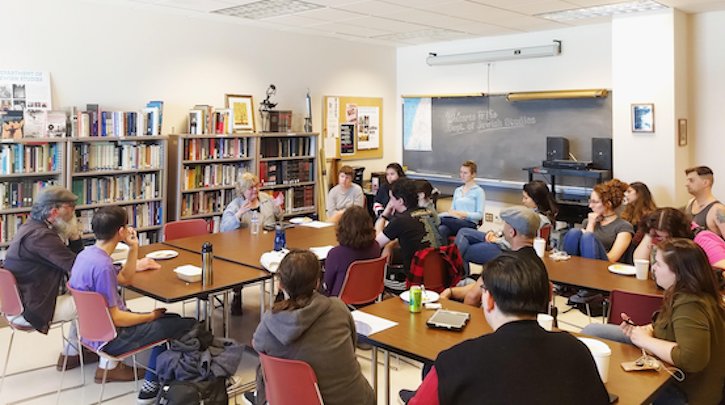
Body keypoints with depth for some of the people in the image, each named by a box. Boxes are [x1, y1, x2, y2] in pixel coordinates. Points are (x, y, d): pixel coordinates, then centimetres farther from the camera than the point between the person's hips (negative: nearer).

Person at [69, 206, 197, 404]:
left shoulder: (87, 254, 3)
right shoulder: (102, 266, -27)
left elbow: (125, 279, 15)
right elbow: (114, 318, -24)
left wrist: (133, 247, 6)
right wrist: (151, 316, -10)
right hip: (109, 337, -10)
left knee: (169, 321, 20)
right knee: (187, 325, -8)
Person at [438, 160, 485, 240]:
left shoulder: (479, 191, 4)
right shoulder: (457, 190, 24)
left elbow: (479, 215, -3)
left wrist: (464, 214, -19)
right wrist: (451, 213, -3)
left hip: (469, 224, -5)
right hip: (455, 222, 5)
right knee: (441, 229, -35)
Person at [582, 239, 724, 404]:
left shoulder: (690, 307, -31)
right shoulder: (682, 294, -3)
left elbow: (691, 359, -42)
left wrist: (645, 340, -29)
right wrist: (644, 330, -9)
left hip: (683, 391, -10)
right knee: (592, 331, 10)